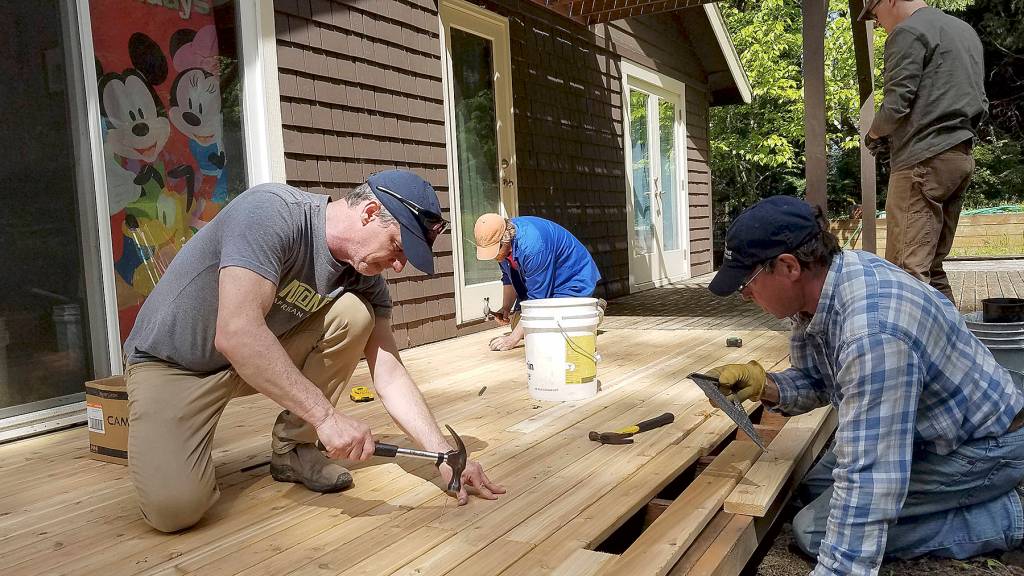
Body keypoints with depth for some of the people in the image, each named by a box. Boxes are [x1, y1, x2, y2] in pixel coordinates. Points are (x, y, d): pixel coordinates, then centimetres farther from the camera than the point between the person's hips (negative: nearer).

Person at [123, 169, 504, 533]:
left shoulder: (365, 278, -9)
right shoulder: (272, 213, -30)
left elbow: (390, 376, -9)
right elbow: (236, 333, -39)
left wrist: (444, 455, -19)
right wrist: (326, 414, -39)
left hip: (264, 357, 6)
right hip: (173, 362, -5)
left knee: (355, 315, -18)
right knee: (174, 507, -26)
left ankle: (293, 447, -2)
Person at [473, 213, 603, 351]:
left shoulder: (532, 247, -38)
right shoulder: (500, 246, -11)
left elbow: (537, 299, -32)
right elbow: (508, 279, 9)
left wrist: (513, 338, -30)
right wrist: (505, 308, -7)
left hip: (572, 279, -9)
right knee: (517, 323, 5)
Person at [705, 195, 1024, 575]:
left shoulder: (873, 331, -39)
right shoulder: (819, 285, -10)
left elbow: (869, 479, -40)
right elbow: (816, 382, 4)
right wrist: (764, 387, -15)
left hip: (983, 445, -9)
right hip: (923, 426, 9)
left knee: (814, 529, -14)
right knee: (813, 490, 17)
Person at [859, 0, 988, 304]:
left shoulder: (908, 32, -5)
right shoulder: (965, 30, 23)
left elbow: (896, 104, -12)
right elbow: (981, 105, 23)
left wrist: (874, 134, 6)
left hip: (923, 160, -9)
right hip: (962, 156, 9)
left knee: (908, 270, -13)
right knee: (932, 266, 12)